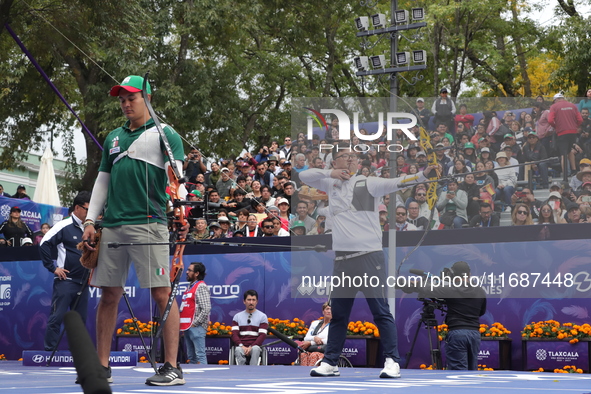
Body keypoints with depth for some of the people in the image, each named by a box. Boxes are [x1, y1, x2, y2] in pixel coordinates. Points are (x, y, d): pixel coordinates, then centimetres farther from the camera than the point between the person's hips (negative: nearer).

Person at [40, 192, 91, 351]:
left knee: (80, 319, 7)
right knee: (57, 316, -7)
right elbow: (44, 244, -10)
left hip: (83, 282, 6)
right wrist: (53, 267, -11)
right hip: (65, 280, -6)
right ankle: (49, 350, -3)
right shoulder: (64, 226, -6)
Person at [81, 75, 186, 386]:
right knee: (108, 296, 6)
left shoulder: (165, 134, 4)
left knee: (162, 294, -8)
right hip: (112, 226, 6)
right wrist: (90, 221, 13)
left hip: (149, 223, -6)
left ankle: (172, 368, -6)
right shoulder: (113, 138, 21)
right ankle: (101, 366, 13)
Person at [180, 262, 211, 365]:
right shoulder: (190, 286, 21)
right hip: (188, 327, 10)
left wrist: (195, 323, -16)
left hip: (196, 327, -10)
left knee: (200, 355, -12)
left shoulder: (201, 287, -7)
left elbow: (206, 308, -16)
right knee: (191, 356, 9)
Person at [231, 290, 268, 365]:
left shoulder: (262, 316, 9)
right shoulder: (237, 316, 15)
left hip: (255, 346, -1)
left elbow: (262, 335, -1)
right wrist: (241, 346, -16)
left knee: (255, 349, -38)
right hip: (241, 347, 1)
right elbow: (234, 334, 4)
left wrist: (251, 347, -16)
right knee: (238, 350, -36)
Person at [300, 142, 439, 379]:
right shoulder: (331, 184, 13)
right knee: (338, 314, 12)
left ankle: (392, 360, -4)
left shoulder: (367, 183, -1)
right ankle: (330, 362, 19)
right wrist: (330, 173, -1)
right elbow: (304, 176, 15)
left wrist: (423, 175, -30)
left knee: (381, 312, -6)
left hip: (369, 257, -5)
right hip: (342, 260, 5)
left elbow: (396, 183, -13)